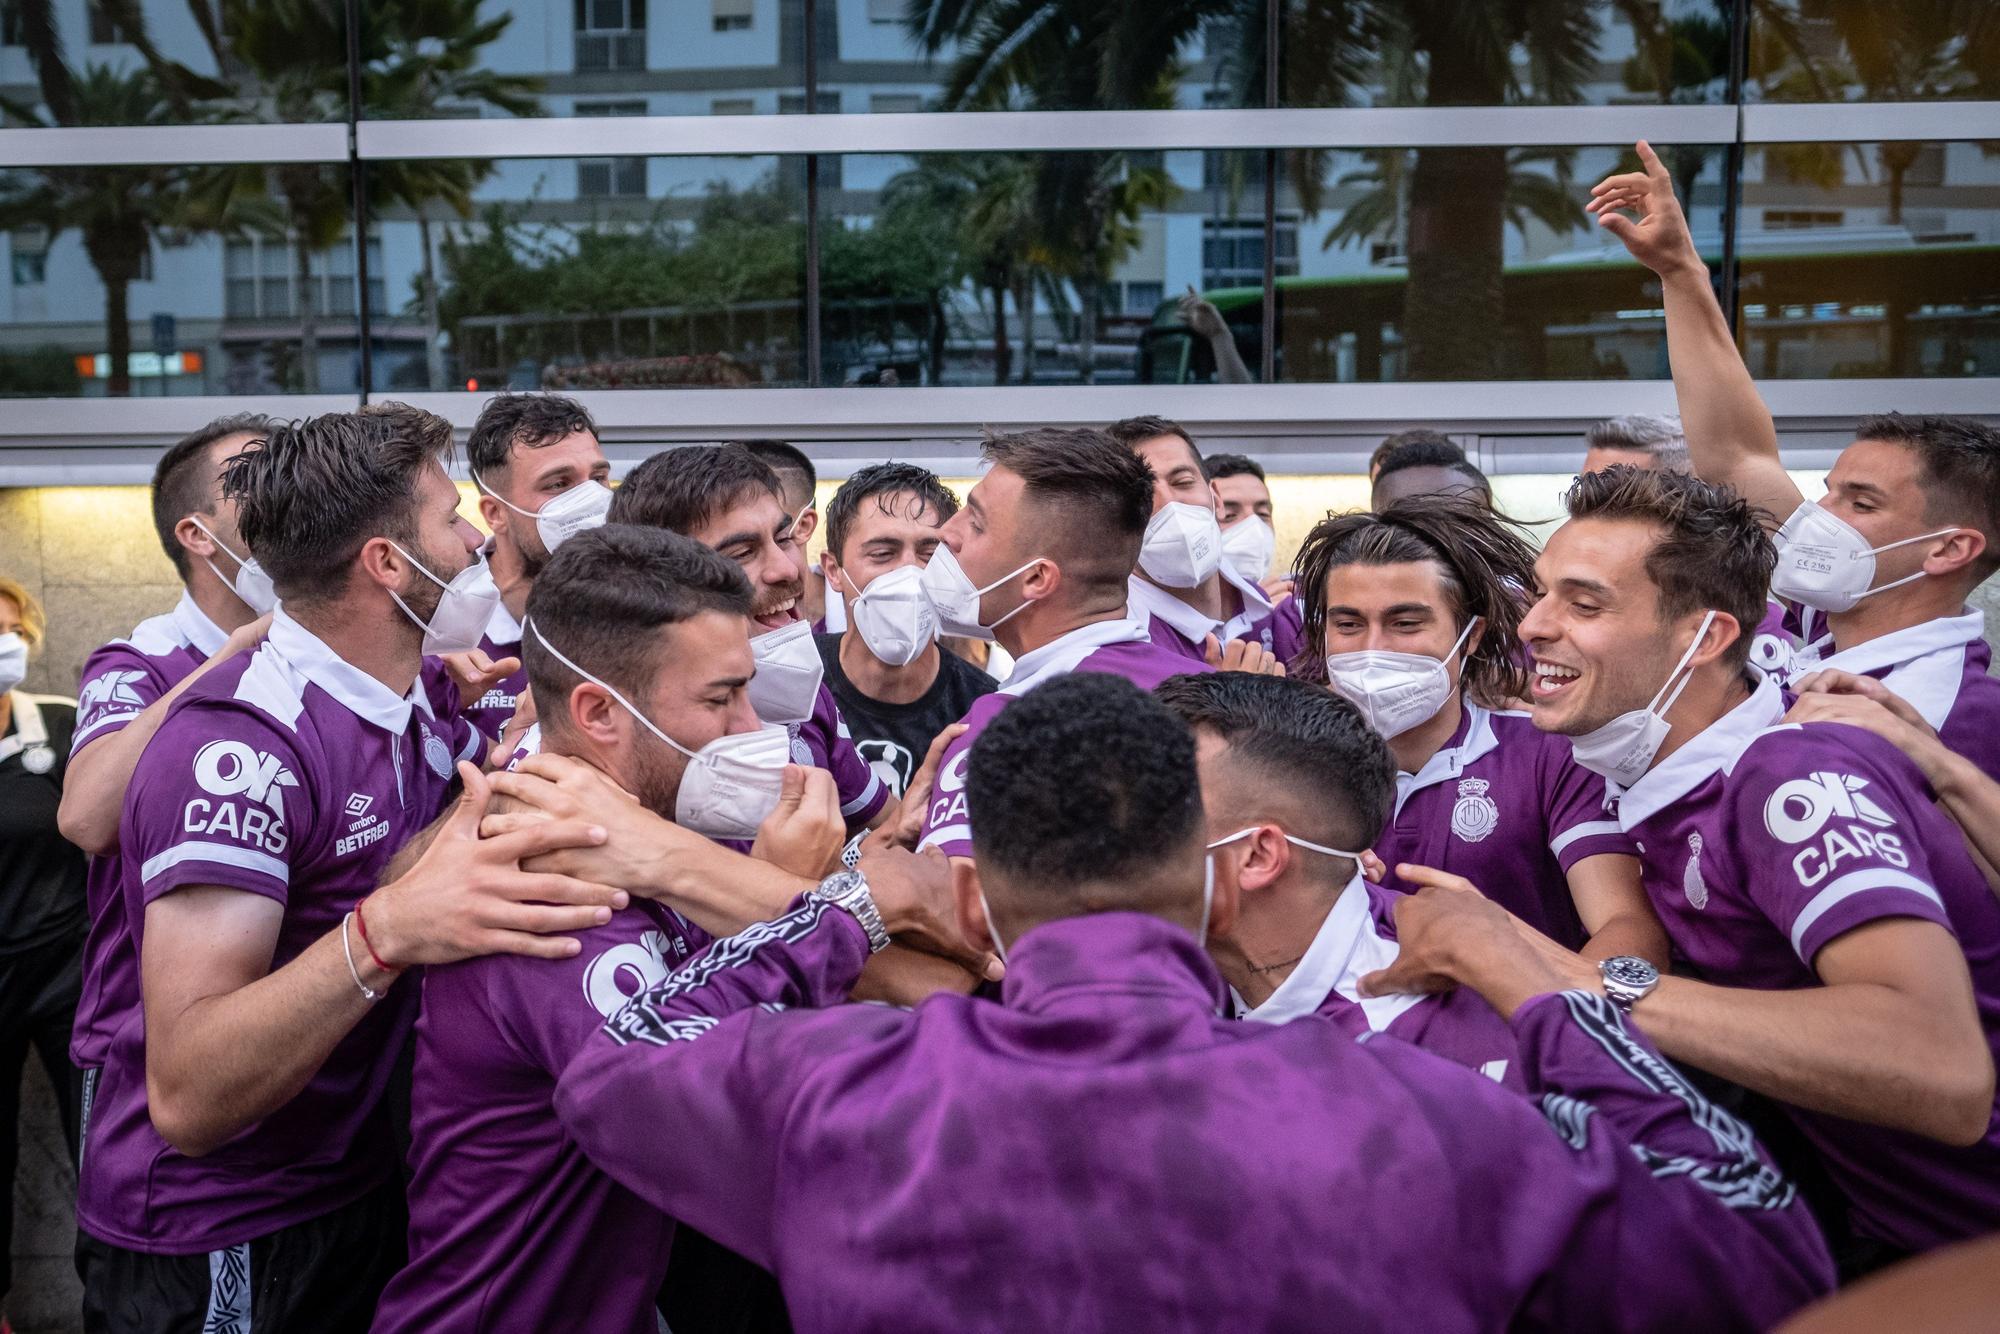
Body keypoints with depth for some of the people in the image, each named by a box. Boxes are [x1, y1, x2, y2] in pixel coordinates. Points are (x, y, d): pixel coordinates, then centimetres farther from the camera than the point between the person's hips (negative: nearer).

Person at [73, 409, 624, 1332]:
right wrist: (388, 932, -44)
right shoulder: (241, 743, -25)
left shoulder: (429, 695, 0)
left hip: (364, 1189, 7)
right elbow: (187, 1099, -31)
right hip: (211, 1244, -7)